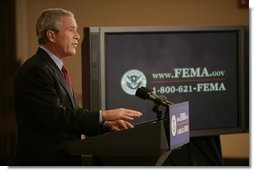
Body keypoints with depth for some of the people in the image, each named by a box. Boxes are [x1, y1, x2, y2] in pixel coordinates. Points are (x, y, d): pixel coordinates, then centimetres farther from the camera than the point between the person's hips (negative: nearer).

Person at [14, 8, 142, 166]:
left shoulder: (53, 69, 18)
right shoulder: (36, 70, -14)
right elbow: (55, 116, -23)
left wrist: (105, 125, -1)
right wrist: (104, 115, -21)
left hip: (64, 161, 10)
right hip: (45, 163, -10)